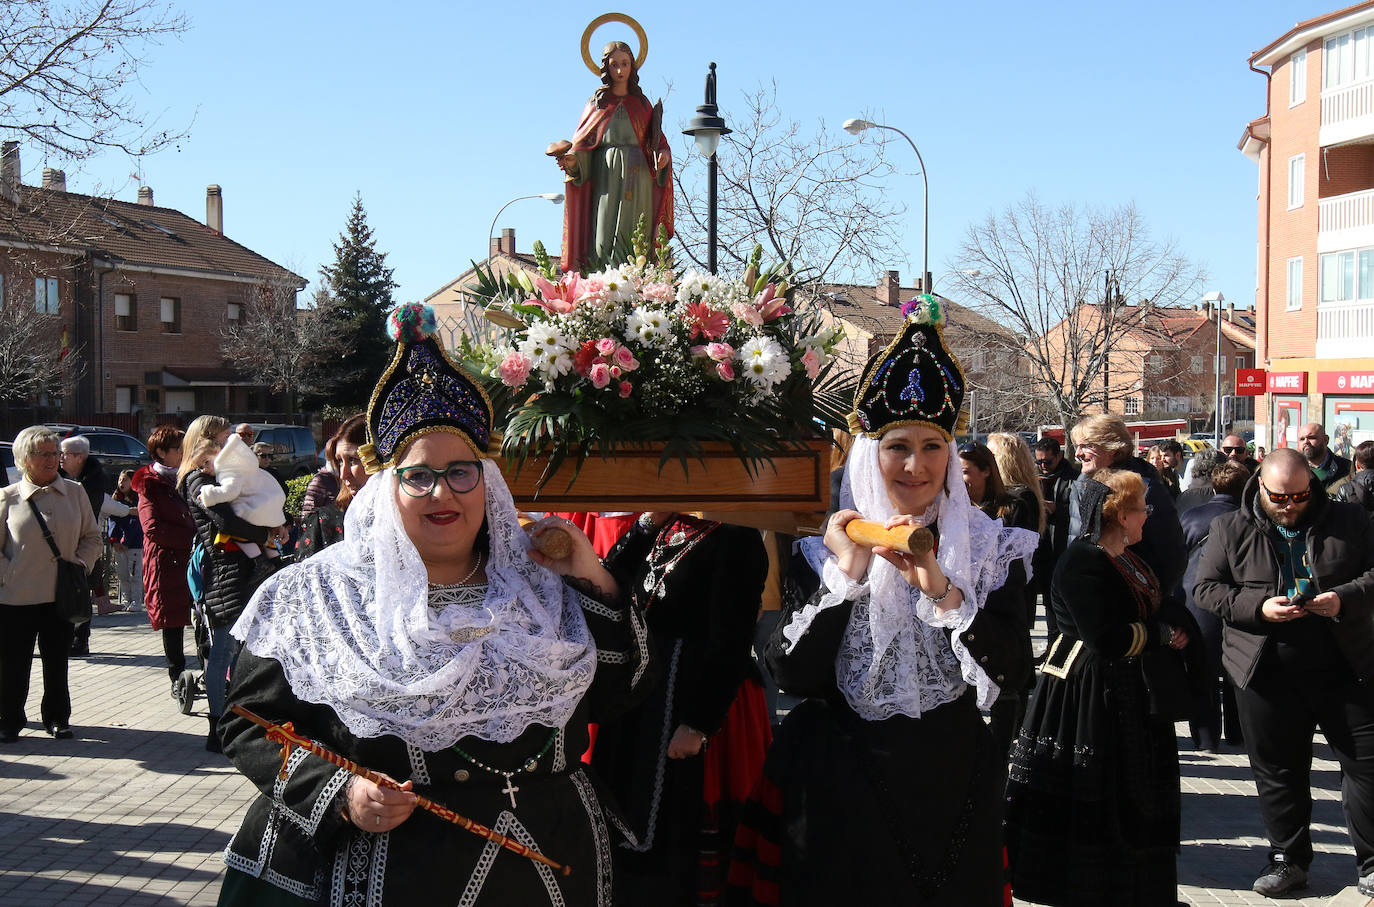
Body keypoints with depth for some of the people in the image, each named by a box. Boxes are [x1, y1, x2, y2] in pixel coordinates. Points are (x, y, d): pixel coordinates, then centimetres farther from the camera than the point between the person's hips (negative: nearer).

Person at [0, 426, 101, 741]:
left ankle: (56, 718, 24)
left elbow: (91, 536, 12)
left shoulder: (74, 493, 4)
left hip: (60, 594, 2)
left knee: (56, 662, 11)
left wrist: (82, 563, -3)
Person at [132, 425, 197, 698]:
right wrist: (191, 538, -15)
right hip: (166, 561, -4)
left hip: (194, 560, 4)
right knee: (173, 623, 1)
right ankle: (177, 679, 9)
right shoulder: (149, 485, 0)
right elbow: (153, 528, -11)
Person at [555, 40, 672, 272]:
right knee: (604, 240, -12)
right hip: (606, 178, -1)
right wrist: (572, 160, -14)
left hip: (637, 179, 1)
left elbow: (656, 140, 13)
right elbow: (582, 143, 8)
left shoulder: (641, 103, 16)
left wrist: (663, 154, -10)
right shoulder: (597, 103, 12)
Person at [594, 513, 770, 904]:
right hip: (642, 698, 8)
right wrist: (647, 523, -2)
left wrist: (698, 723, -22)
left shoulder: (735, 538, -16)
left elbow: (730, 640, -20)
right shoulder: (667, 530, 10)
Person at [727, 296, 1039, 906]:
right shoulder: (823, 545, -1)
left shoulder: (989, 547, 0)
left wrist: (941, 589, -21)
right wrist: (844, 576, -18)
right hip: (844, 786, 0)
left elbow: (1014, 672, -10)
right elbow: (791, 674, -10)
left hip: (951, 784, 1)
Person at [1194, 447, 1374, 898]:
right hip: (1267, 673, 0)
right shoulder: (1231, 530, 3)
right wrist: (1258, 607, -15)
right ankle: (1288, 858, 22)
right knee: (1277, 769, 8)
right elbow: (1205, 587, 0)